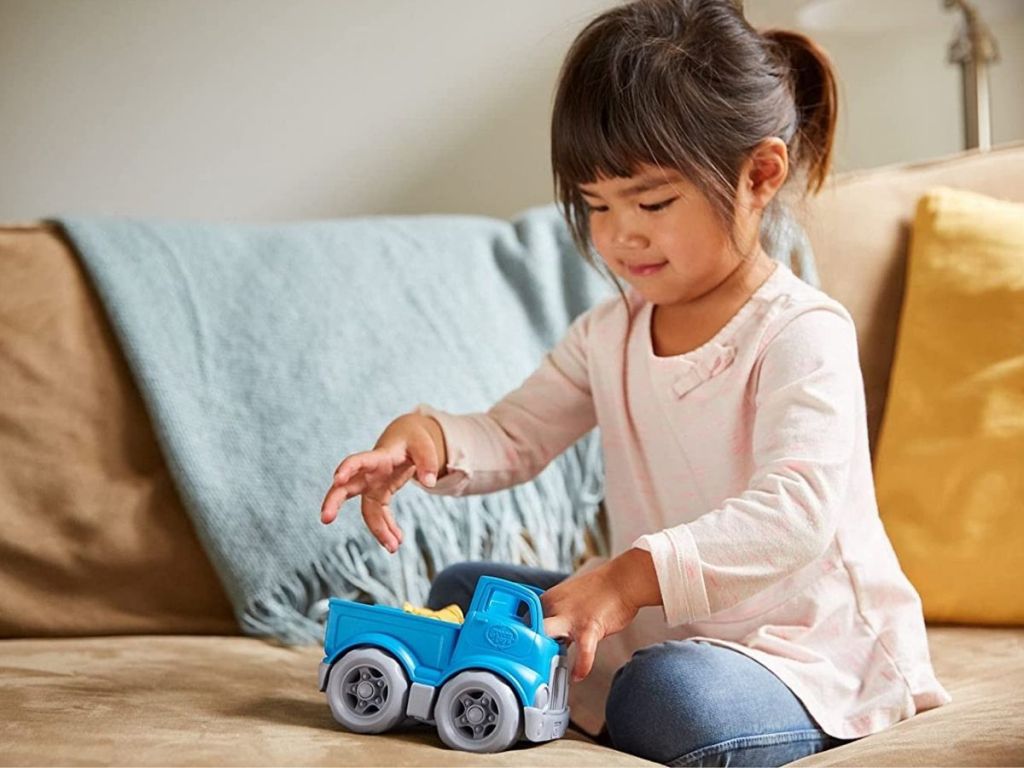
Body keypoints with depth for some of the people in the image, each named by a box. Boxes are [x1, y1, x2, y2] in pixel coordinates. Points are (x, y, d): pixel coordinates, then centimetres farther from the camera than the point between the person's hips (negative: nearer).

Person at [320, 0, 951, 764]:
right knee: (461, 591, 10)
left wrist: (634, 574, -44)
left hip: (803, 650, -7)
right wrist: (425, 435, -17)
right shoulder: (608, 335, 6)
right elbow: (514, 435, 8)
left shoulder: (802, 332, -18)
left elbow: (796, 511, -31)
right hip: (655, 623, 7)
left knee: (673, 700, -37)